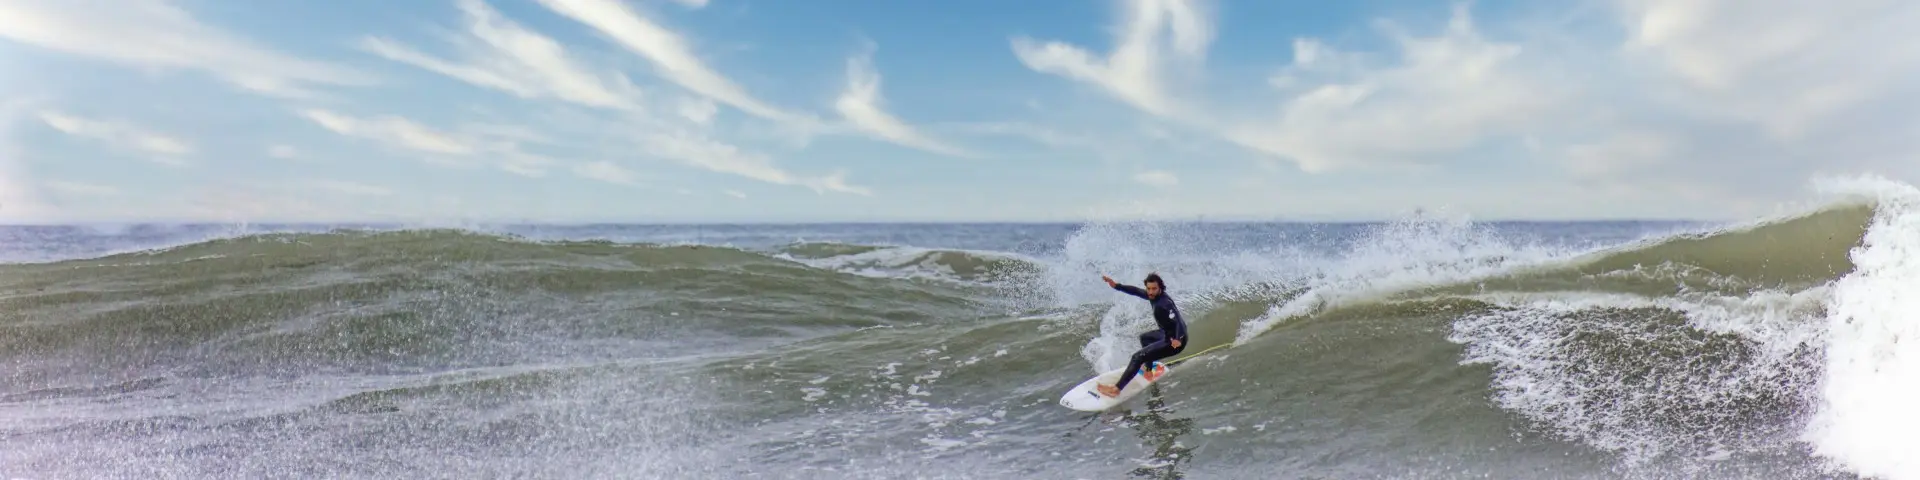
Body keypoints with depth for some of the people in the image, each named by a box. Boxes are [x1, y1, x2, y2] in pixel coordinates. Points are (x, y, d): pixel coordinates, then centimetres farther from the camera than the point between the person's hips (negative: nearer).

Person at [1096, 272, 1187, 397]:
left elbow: (1179, 321, -39)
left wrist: (1178, 340, -52)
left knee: (1138, 356, -13)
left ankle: (1117, 388, -9)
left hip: (1173, 341, -10)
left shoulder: (1164, 304, -29)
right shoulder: (1154, 296, -2)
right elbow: (1136, 291, 10)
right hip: (1169, 333, 10)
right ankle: (1148, 371, 40)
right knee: (1144, 337, 35)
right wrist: (1116, 285, 3)